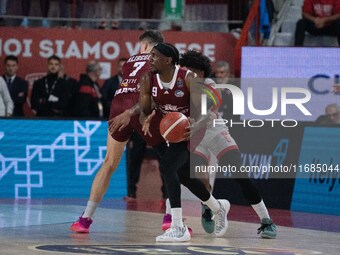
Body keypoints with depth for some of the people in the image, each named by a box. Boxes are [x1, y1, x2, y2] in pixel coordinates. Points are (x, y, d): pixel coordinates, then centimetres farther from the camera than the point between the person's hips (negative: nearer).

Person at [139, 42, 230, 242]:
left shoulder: (187, 78, -24)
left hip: (189, 132, -7)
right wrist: (145, 121, -28)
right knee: (185, 176, 19)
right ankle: (218, 208, 49)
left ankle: (179, 228, -27)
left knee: (167, 166, -27)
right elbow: (144, 111, -4)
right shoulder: (148, 80, -11)